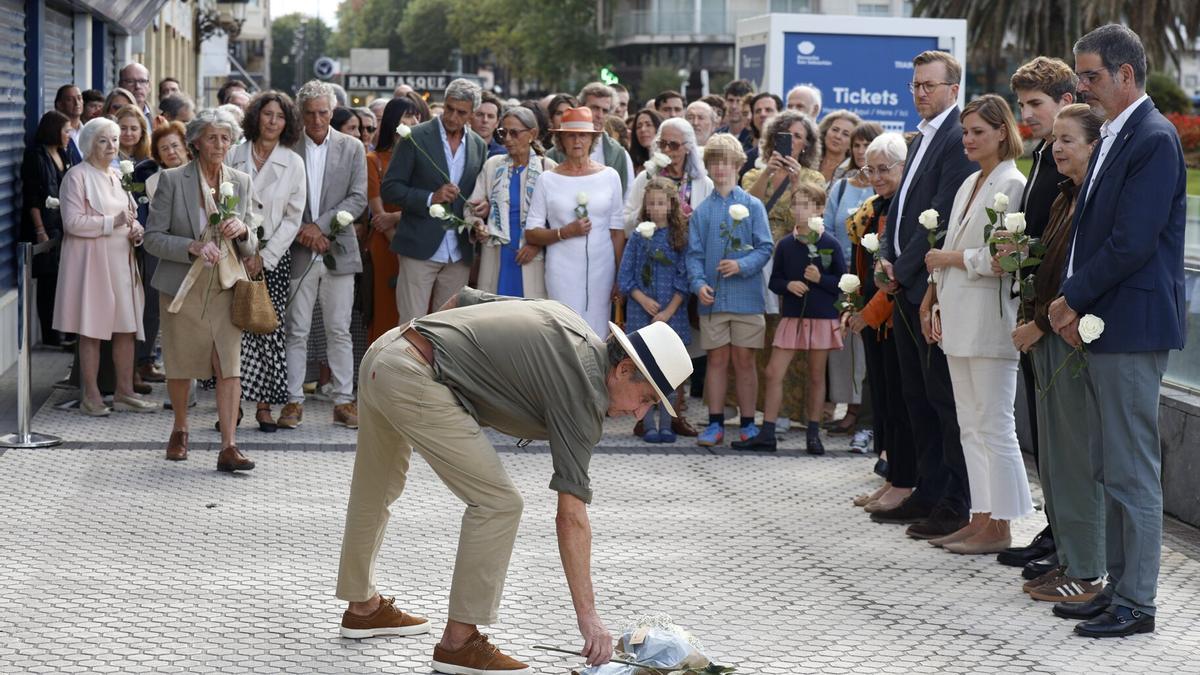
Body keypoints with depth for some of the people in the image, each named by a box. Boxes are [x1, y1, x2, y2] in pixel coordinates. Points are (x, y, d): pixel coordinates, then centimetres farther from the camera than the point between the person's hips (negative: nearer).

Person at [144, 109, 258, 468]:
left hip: (225, 286, 1)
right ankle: (180, 430, 34)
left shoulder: (242, 183, 6)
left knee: (229, 367, -9)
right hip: (183, 286, -1)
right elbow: (153, 237, -7)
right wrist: (192, 247, -21)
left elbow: (250, 248, 11)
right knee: (181, 366, 10)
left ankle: (228, 447, -11)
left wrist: (242, 231, -12)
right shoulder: (172, 180, -5)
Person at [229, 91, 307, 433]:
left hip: (274, 255, 0)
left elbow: (293, 218, 3)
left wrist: (264, 257, -5)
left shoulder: (293, 164, 4)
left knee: (269, 327, -5)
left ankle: (264, 405, 1)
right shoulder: (235, 157, 5)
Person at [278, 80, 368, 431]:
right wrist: (302, 232, -11)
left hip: (338, 251, 1)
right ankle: (294, 400, 7)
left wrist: (321, 225, -11)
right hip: (298, 252, 0)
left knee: (339, 331, 3)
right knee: (296, 330, 2)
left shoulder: (352, 148, 5)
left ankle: (344, 400, 8)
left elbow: (358, 198, -1)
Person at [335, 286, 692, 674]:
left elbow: (462, 301, 22)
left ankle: (363, 607, 46)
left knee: (375, 491, 27)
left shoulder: (562, 318, 14)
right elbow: (571, 515, -13)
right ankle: (458, 642, -1)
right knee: (498, 504, -6)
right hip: (415, 380, -10)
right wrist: (587, 614, -13)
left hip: (382, 352, 10)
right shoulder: (583, 393, -9)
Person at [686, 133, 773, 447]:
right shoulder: (701, 211, 9)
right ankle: (715, 424, 10)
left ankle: (748, 424, 10)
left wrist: (742, 265, -19)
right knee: (717, 359, 5)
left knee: (744, 360, 2)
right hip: (713, 297, 2)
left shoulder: (752, 205, 3)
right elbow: (694, 253, 6)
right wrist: (698, 283, -11)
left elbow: (765, 248, -2)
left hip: (746, 295, -2)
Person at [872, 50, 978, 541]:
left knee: (945, 397, -6)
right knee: (917, 396, 13)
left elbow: (941, 216, -18)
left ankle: (956, 505, -2)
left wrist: (903, 270, -14)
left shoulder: (959, 140, -13)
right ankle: (928, 493, 21)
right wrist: (887, 260, 3)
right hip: (907, 288, 10)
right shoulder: (920, 140, 18)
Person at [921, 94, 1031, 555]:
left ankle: (999, 527, -1)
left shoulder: (1011, 185, -11)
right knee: (970, 425, 10)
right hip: (958, 318, 9)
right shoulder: (970, 184, 17)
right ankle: (980, 519, 15)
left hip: (989, 318, -9)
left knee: (994, 425, -5)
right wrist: (932, 300, 13)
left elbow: (1001, 257, -18)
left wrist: (948, 258, -8)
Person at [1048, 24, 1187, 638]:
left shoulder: (1154, 139, -15)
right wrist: (1073, 302, 4)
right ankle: (1118, 588, 22)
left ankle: (1136, 604, 1)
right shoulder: (1114, 137, 16)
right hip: (1101, 328, 10)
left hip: (1132, 330, -10)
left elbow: (1131, 242, -20)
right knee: (1111, 471, 14)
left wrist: (1074, 299, -11)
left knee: (1133, 473, -4)